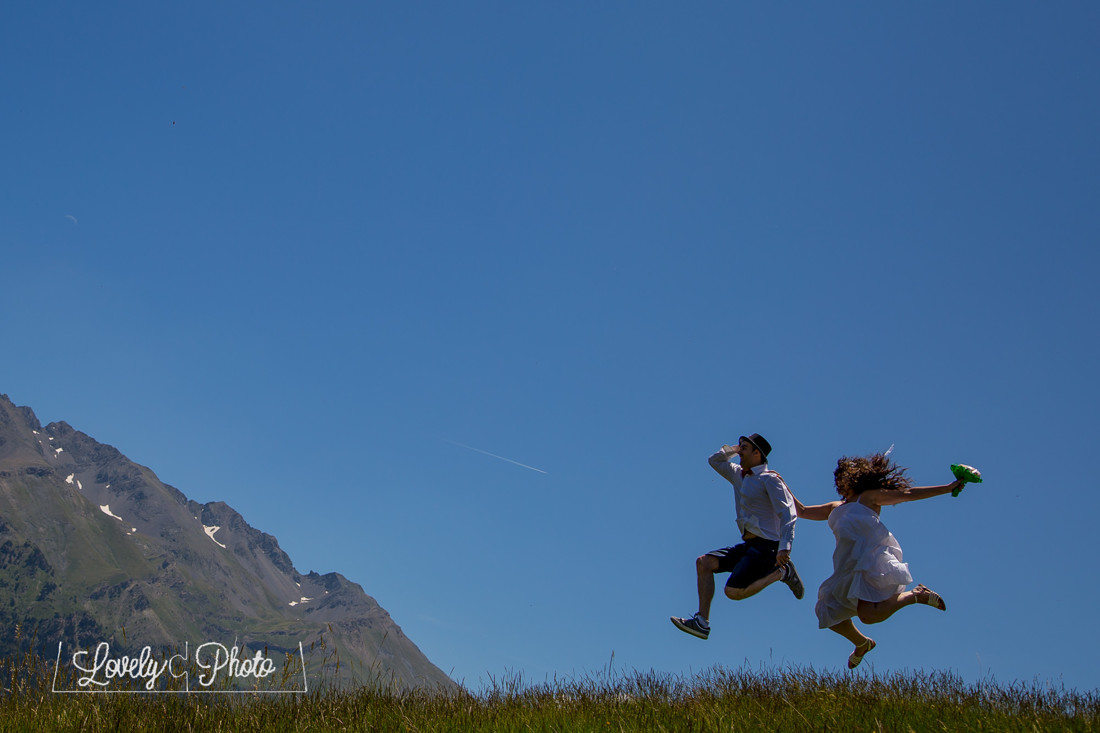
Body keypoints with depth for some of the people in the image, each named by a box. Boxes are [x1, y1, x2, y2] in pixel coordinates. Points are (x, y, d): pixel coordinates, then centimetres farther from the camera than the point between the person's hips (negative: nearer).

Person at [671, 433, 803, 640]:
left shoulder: (769, 479, -8)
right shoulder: (740, 475, 16)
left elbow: (787, 514, -17)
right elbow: (715, 460, 31)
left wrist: (784, 547, -28)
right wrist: (734, 449, 17)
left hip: (766, 546, -8)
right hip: (748, 545, 8)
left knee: (733, 591, -20)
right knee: (704, 562, -4)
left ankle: (781, 571, -2)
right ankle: (701, 622, -6)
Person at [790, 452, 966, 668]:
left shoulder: (869, 497, 9)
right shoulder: (835, 509, 27)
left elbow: (909, 494, 8)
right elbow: (802, 511, 31)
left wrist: (948, 488, 5)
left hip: (874, 560, -7)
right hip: (851, 568, 7)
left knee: (869, 614, -26)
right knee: (829, 614, 4)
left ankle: (915, 596, -3)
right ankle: (862, 643, 30)